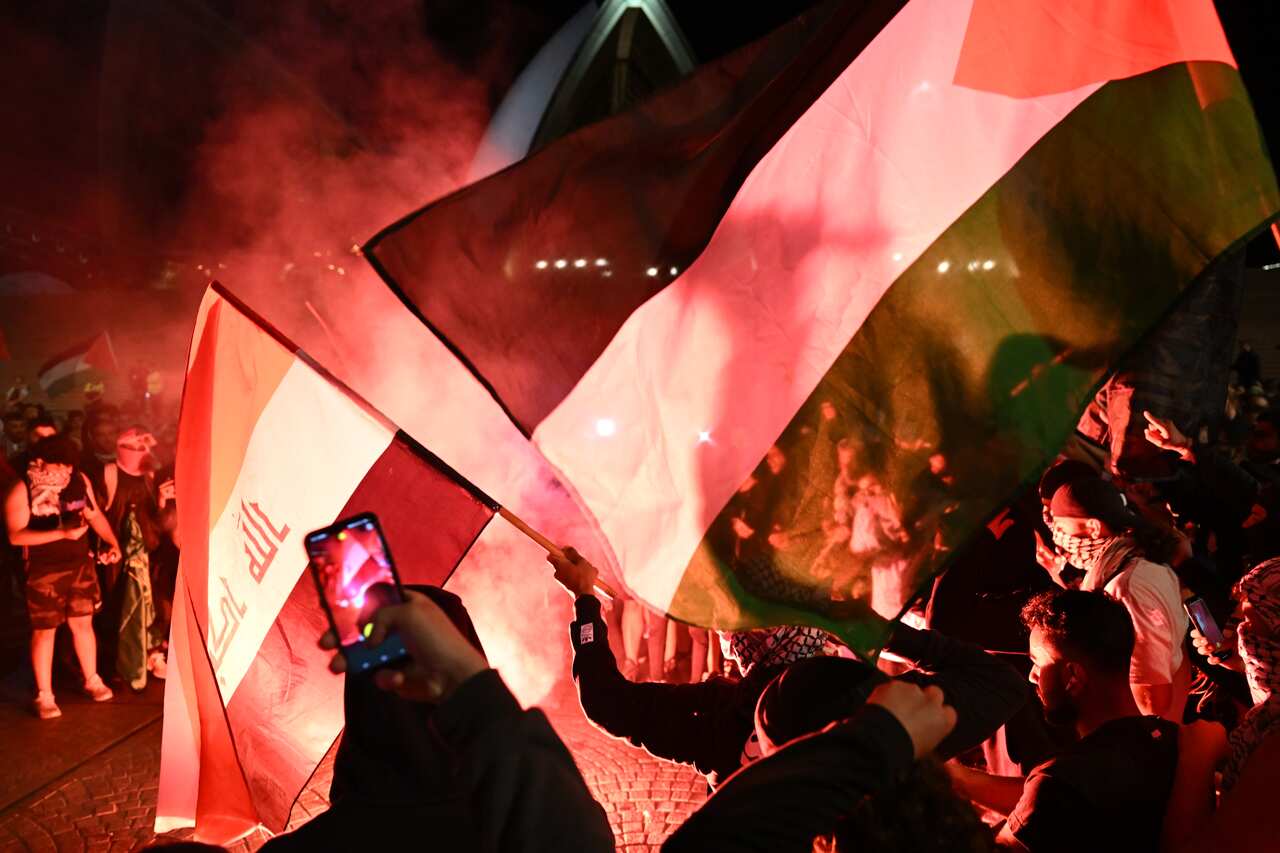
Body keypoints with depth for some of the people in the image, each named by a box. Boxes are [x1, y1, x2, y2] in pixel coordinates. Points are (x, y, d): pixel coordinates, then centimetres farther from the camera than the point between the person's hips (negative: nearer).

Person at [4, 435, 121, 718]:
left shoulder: (80, 480, -1)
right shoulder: (23, 489, -15)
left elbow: (95, 515, 11)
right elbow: (16, 535, -20)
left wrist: (113, 543, -3)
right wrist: (61, 533, -28)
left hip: (81, 565, 4)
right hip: (43, 571, -4)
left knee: (83, 623, 13)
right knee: (44, 630, 4)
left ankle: (92, 680, 29)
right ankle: (44, 696, 15)